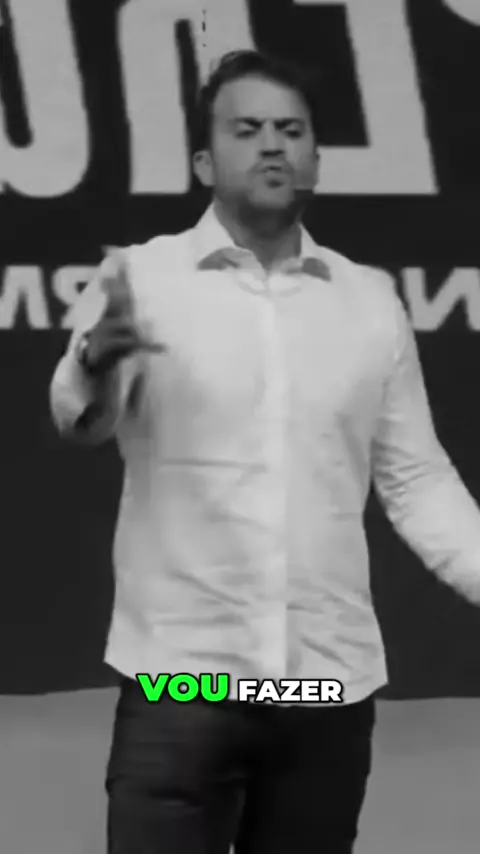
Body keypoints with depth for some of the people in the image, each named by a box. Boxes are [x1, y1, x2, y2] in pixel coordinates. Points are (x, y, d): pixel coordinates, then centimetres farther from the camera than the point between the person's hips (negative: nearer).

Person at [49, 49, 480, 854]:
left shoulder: (371, 301, 10)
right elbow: (80, 417, -14)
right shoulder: (141, 278, 0)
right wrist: (96, 366, -37)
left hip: (332, 683, 3)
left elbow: (415, 478, 12)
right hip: (179, 676, -3)